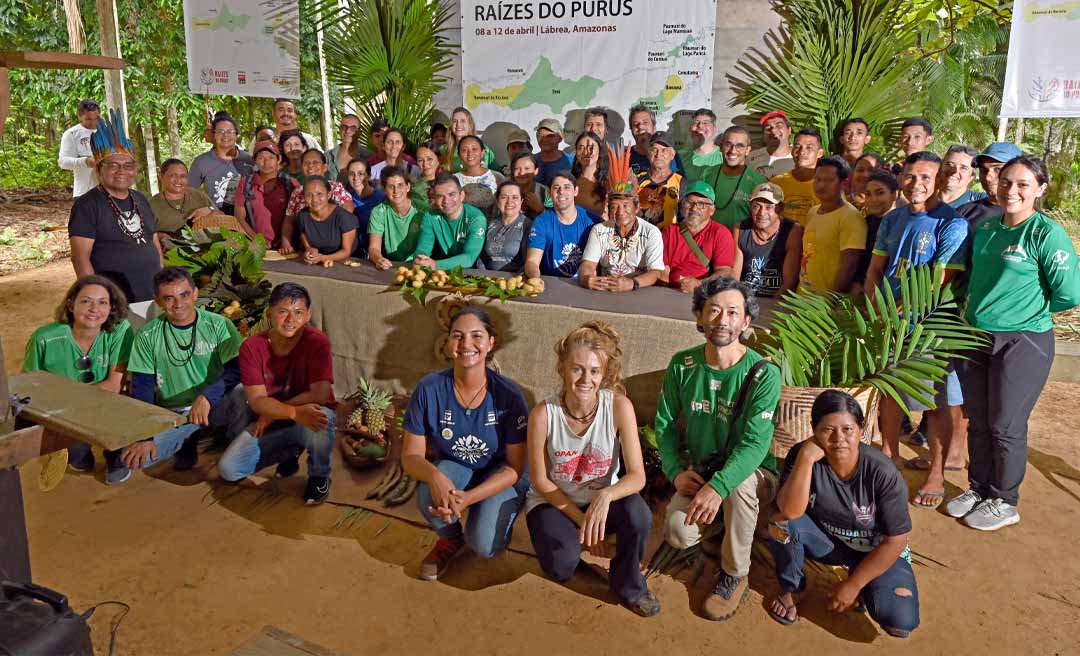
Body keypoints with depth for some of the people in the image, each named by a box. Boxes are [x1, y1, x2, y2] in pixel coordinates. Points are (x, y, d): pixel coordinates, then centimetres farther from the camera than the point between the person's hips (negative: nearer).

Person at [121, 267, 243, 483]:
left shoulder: (219, 326, -5)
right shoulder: (147, 336, 0)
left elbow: (237, 370, -13)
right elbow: (141, 388, -1)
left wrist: (206, 396, -30)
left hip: (215, 406, -2)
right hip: (171, 415, 2)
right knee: (132, 457, -21)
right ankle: (188, 441, 8)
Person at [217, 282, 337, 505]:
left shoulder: (317, 342, -20)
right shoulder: (252, 346, -14)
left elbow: (320, 394, -25)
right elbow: (257, 401, -20)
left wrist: (273, 412, -21)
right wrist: (295, 412, -38)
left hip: (310, 412, -3)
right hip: (269, 421, 3)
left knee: (319, 423, -39)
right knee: (228, 468, -12)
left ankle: (319, 476, -6)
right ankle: (289, 451, 16)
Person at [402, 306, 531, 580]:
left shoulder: (508, 394, -22)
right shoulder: (429, 389, -19)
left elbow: (515, 467, -17)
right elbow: (411, 457, -14)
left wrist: (468, 498, -32)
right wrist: (435, 476, -38)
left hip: (500, 478, -2)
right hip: (452, 469, 2)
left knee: (484, 546, -25)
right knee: (429, 494, -32)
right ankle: (449, 539, 3)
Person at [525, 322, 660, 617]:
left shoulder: (619, 406, -21)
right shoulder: (543, 415, -22)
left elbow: (637, 475, -20)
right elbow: (540, 480, -10)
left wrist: (605, 496, -40)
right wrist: (581, 519, -15)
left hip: (601, 499, 1)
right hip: (554, 501, -1)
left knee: (638, 515, -30)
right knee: (561, 563, -28)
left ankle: (628, 585, 2)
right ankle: (567, 540, 12)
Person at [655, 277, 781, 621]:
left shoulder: (764, 374, -19)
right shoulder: (683, 365, -7)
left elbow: (755, 443, -27)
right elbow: (665, 423, 0)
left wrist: (719, 486, -40)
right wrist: (676, 471, -15)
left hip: (752, 474, -2)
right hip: (699, 473, 2)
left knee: (740, 482, -38)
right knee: (678, 533, -26)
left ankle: (735, 575, -12)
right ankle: (713, 541, 14)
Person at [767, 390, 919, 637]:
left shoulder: (883, 473, -25)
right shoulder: (801, 455, -21)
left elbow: (895, 540, -16)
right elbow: (790, 512, -34)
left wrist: (853, 584, -15)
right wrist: (806, 458, -41)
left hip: (876, 551, -1)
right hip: (826, 539, 1)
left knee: (900, 622, -24)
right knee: (781, 523, -30)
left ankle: (857, 577, 9)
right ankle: (790, 587, -1)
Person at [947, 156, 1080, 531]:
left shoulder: (1047, 233, -13)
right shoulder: (984, 228, 6)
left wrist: (1029, 313, -4)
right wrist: (975, 309, 7)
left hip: (1022, 343, -6)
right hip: (975, 337, 6)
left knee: (1005, 426, 5)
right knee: (977, 421, 15)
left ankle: (1004, 503, 23)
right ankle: (978, 489, 32)